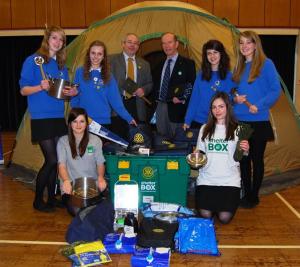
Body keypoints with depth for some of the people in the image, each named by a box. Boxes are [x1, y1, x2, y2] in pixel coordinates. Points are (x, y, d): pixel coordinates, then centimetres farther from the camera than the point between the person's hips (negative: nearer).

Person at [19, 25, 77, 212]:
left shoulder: (61, 65, 14)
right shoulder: (33, 60, -4)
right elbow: (23, 90, -5)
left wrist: (72, 92, -4)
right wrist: (41, 87, -24)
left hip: (59, 117, 6)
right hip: (41, 118, -6)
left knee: (55, 160, 8)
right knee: (52, 159, -8)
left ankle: (51, 197, 22)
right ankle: (38, 200, 10)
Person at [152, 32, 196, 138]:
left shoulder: (187, 63, -2)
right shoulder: (160, 64, 16)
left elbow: (192, 85, -6)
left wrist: (181, 98, -15)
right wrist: (157, 97, 5)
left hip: (176, 107, -5)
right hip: (160, 106, 6)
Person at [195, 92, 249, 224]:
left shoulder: (237, 129, 0)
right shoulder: (205, 128, 8)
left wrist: (245, 150, -19)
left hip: (229, 180, -2)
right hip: (207, 178, 2)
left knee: (224, 218, -9)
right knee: (205, 216, -8)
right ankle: (212, 202, 26)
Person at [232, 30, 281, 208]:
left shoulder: (266, 64, -5)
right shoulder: (239, 67, 12)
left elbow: (276, 91, -9)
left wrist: (259, 105, -20)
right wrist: (235, 99, -5)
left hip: (258, 121, -5)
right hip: (240, 120, 5)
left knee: (256, 159, 6)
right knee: (243, 158, 11)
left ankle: (254, 196, 20)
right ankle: (246, 193, 25)